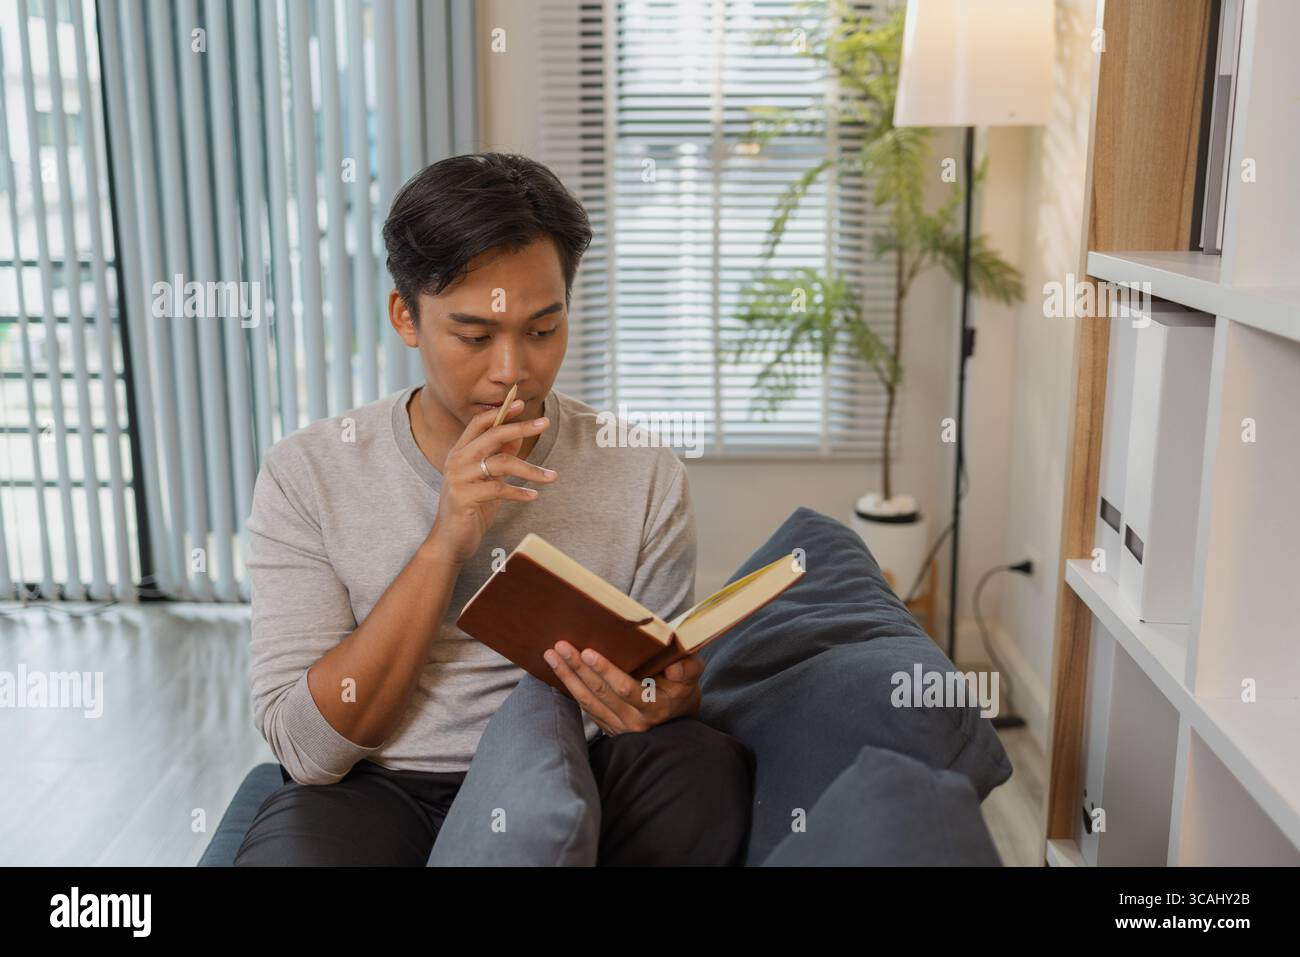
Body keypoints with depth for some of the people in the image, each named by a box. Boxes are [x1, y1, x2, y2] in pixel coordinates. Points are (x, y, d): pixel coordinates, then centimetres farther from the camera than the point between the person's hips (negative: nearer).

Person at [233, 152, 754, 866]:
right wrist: (444, 545, -20)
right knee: (292, 846, -34)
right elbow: (306, 749, -10)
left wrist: (662, 708, -22)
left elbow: (673, 689, 4)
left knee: (710, 767, -27)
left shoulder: (644, 474, -1)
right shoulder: (305, 475, -4)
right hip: (378, 790, -2)